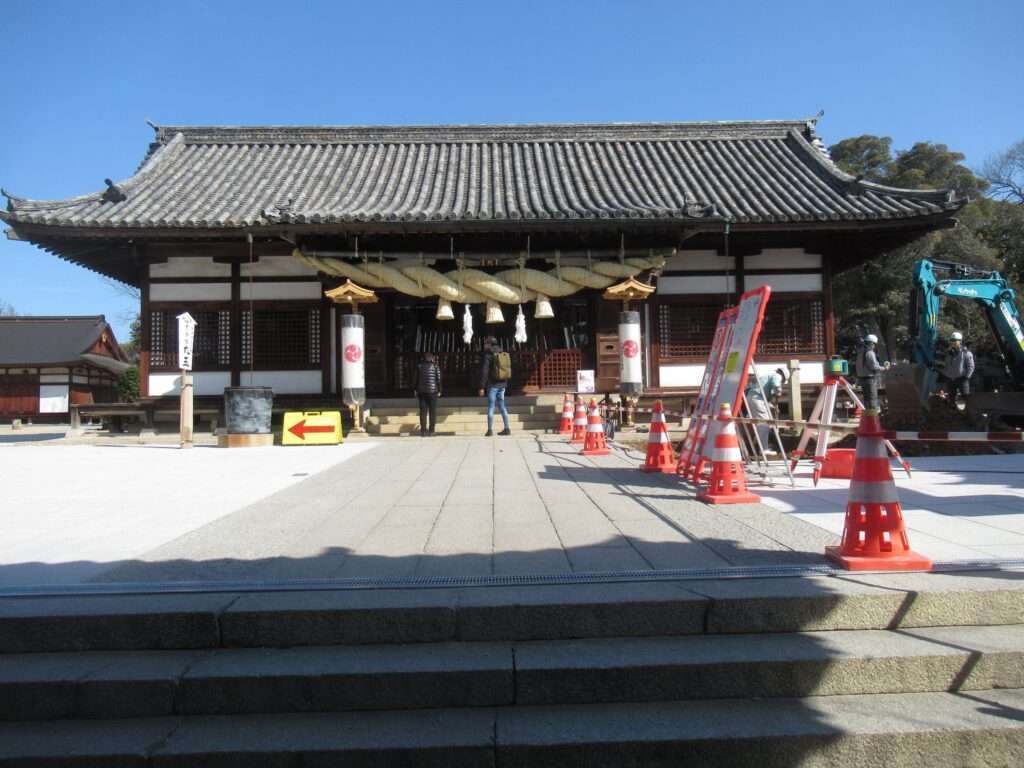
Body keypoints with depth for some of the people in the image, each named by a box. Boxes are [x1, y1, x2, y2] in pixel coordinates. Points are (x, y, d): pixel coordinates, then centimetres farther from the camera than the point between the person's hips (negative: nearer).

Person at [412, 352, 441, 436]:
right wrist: (439, 390, 1)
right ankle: (431, 430, 7)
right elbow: (438, 379, -6)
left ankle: (423, 430, 1)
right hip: (432, 391, -2)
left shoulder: (419, 366, 3)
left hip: (422, 391, 2)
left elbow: (415, 378, 4)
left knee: (423, 411, 4)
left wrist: (415, 389, 12)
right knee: (432, 411, 7)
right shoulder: (436, 366, -2)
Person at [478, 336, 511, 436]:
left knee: (490, 407, -2)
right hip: (502, 384, 6)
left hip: (492, 384, -6)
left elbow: (484, 372, -14)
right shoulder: (504, 354, 11)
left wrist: (482, 387, -12)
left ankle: (490, 430, -4)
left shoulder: (488, 355, -9)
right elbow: (507, 371, 14)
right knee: (502, 406, 13)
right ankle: (507, 429, 11)